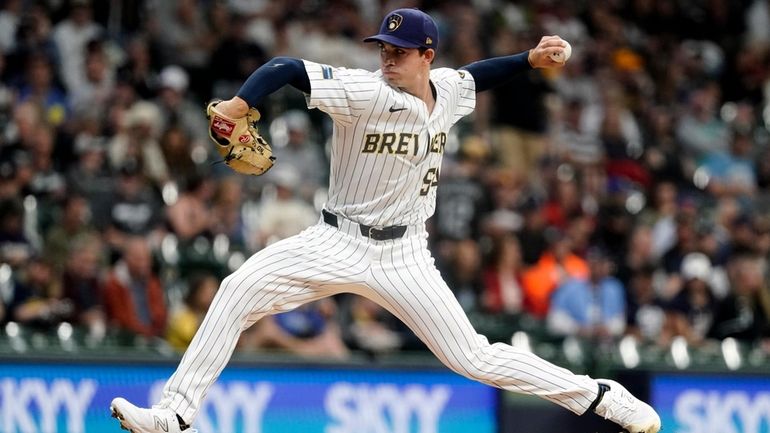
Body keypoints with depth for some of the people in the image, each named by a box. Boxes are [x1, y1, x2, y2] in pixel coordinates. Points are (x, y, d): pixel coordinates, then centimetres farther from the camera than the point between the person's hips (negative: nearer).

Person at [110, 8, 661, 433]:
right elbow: (287, 68, -30)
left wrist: (529, 60, 9)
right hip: (340, 243, -2)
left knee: (472, 357, -1)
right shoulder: (368, 93, -18)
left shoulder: (450, 90, -3)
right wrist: (240, 103, -48)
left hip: (404, 255, 2)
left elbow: (475, 75, 24)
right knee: (239, 291, -19)